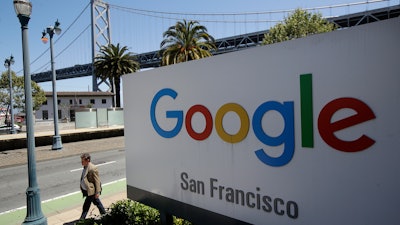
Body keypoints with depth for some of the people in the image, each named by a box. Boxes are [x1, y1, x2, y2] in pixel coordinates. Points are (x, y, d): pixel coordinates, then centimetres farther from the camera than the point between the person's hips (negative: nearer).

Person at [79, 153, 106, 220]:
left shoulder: (93, 168, -25)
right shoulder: (85, 167, 2)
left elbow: (97, 181, -21)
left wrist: (97, 192, -19)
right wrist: (82, 187, 18)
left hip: (91, 191, -9)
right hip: (86, 190, 9)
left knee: (86, 206, 1)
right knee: (96, 202, 22)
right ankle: (104, 214, 37)